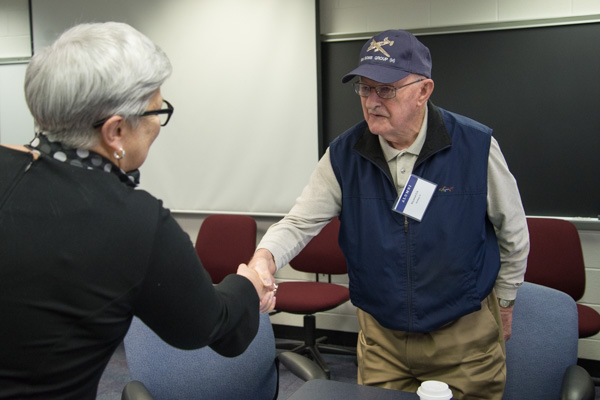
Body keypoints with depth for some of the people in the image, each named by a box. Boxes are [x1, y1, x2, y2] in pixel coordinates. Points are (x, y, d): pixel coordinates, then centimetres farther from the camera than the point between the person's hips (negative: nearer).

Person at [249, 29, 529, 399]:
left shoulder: (476, 146, -14)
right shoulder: (344, 155, -9)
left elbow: (513, 231, 0)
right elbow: (299, 223, -7)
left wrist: (504, 304, 8)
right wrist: (265, 258, -29)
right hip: (380, 338, 2)